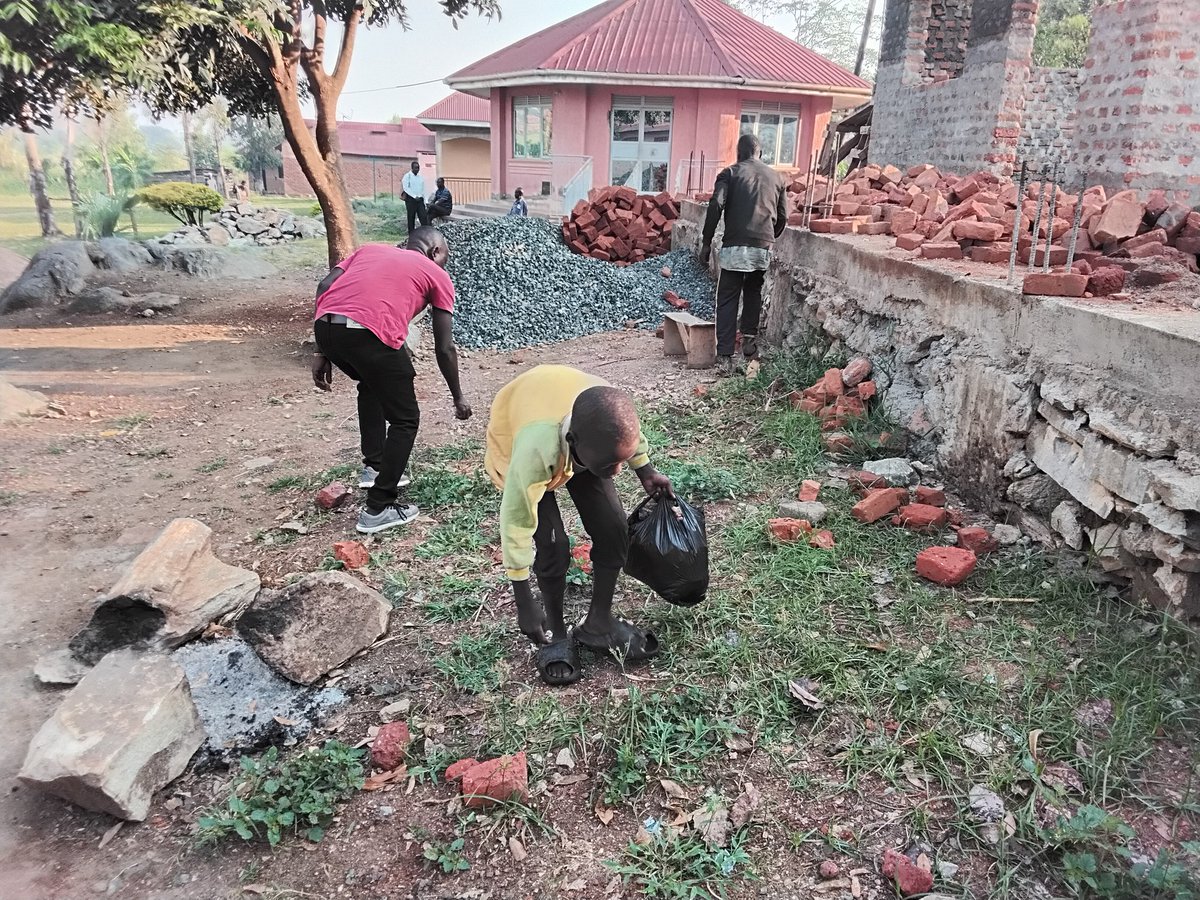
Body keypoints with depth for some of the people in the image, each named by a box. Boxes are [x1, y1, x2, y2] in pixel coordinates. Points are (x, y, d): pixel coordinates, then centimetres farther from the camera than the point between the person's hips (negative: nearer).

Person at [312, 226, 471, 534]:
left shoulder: (370, 249, 33)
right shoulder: (437, 275, 22)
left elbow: (325, 286, 16)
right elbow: (444, 349, 19)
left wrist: (322, 352, 18)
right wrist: (458, 397, 32)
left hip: (325, 325, 6)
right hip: (370, 333, -6)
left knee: (372, 384, 35)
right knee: (405, 419, 13)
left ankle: (373, 467, 39)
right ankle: (378, 509, 14)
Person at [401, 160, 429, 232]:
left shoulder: (421, 177, 14)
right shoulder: (407, 176, -2)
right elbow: (406, 188, -11)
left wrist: (424, 201, 11)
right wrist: (415, 196, -18)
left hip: (420, 200, 4)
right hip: (411, 199, -4)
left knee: (424, 217, -6)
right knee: (411, 218, 1)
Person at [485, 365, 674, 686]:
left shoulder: (608, 414, -36)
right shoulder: (535, 450, -47)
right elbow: (517, 523, -35)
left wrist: (645, 471, 3)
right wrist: (525, 606, -28)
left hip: (576, 449, 4)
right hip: (514, 445, -4)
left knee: (613, 528, -6)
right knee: (553, 547, -16)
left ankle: (599, 624, 13)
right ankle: (555, 635, 9)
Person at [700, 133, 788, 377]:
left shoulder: (730, 173, 5)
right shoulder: (776, 177, 15)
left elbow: (716, 206, -8)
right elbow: (782, 217, 13)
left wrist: (707, 243, -3)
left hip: (735, 246, -3)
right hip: (763, 247, 3)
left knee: (727, 300, 1)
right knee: (754, 292, 25)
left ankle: (725, 357, -5)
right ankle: (749, 337, 15)